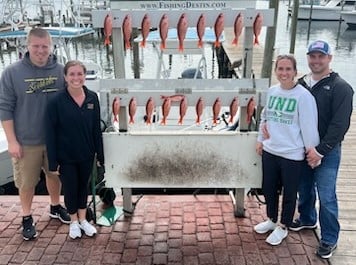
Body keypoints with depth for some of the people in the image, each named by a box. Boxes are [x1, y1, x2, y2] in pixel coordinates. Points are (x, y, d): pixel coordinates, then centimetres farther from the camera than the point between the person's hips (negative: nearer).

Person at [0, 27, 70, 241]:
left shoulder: (61, 71, -4)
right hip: (26, 141, -2)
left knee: (55, 175, 19)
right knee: (27, 182, 10)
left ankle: (56, 207, 43)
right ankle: (27, 218, 31)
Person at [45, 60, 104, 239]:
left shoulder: (92, 98, -5)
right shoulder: (56, 102, -15)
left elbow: (96, 129, 0)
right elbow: (51, 133, -11)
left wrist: (100, 154, 2)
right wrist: (53, 162, -11)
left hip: (86, 154, 3)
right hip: (66, 156, -3)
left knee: (84, 186, 17)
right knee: (70, 188, 12)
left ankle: (83, 219, 37)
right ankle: (74, 221, 35)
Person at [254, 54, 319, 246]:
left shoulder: (303, 96, -15)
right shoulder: (272, 91, 3)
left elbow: (309, 126, -13)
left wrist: (312, 150, -10)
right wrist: (260, 140, 14)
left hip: (292, 155, -6)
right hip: (269, 151, 6)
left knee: (289, 193, 11)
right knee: (268, 188, 19)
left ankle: (282, 227, 31)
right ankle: (271, 220, 42)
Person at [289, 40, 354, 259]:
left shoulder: (340, 88, -9)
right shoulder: (301, 84, 6)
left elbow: (340, 124, -15)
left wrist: (321, 150, -19)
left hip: (327, 152, -5)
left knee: (326, 197, -1)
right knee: (304, 189, 19)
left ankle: (330, 239, 16)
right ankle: (307, 219, 43)